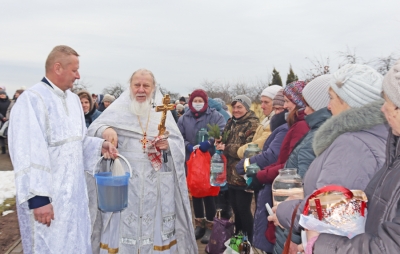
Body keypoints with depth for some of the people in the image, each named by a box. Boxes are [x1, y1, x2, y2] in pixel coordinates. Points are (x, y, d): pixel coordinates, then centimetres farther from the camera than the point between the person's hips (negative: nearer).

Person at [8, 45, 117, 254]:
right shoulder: (32, 99, -17)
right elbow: (28, 154, -22)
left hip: (73, 191, 8)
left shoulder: (73, 99, 9)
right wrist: (37, 197, -24)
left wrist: (100, 145, -3)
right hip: (47, 195, -8)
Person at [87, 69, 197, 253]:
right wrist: (105, 130, -27)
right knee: (124, 225, 4)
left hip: (155, 184, 2)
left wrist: (168, 145, -15)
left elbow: (178, 142, 7)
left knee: (154, 223, 10)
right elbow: (93, 129, -6)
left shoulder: (162, 111, 8)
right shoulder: (118, 108, 2)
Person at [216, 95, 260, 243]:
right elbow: (225, 142, 21)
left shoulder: (253, 124, -11)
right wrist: (220, 143, -2)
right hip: (231, 173, 7)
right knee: (235, 207, 17)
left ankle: (249, 241, 17)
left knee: (243, 208, 0)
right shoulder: (231, 122, 13)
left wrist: (226, 147, -18)